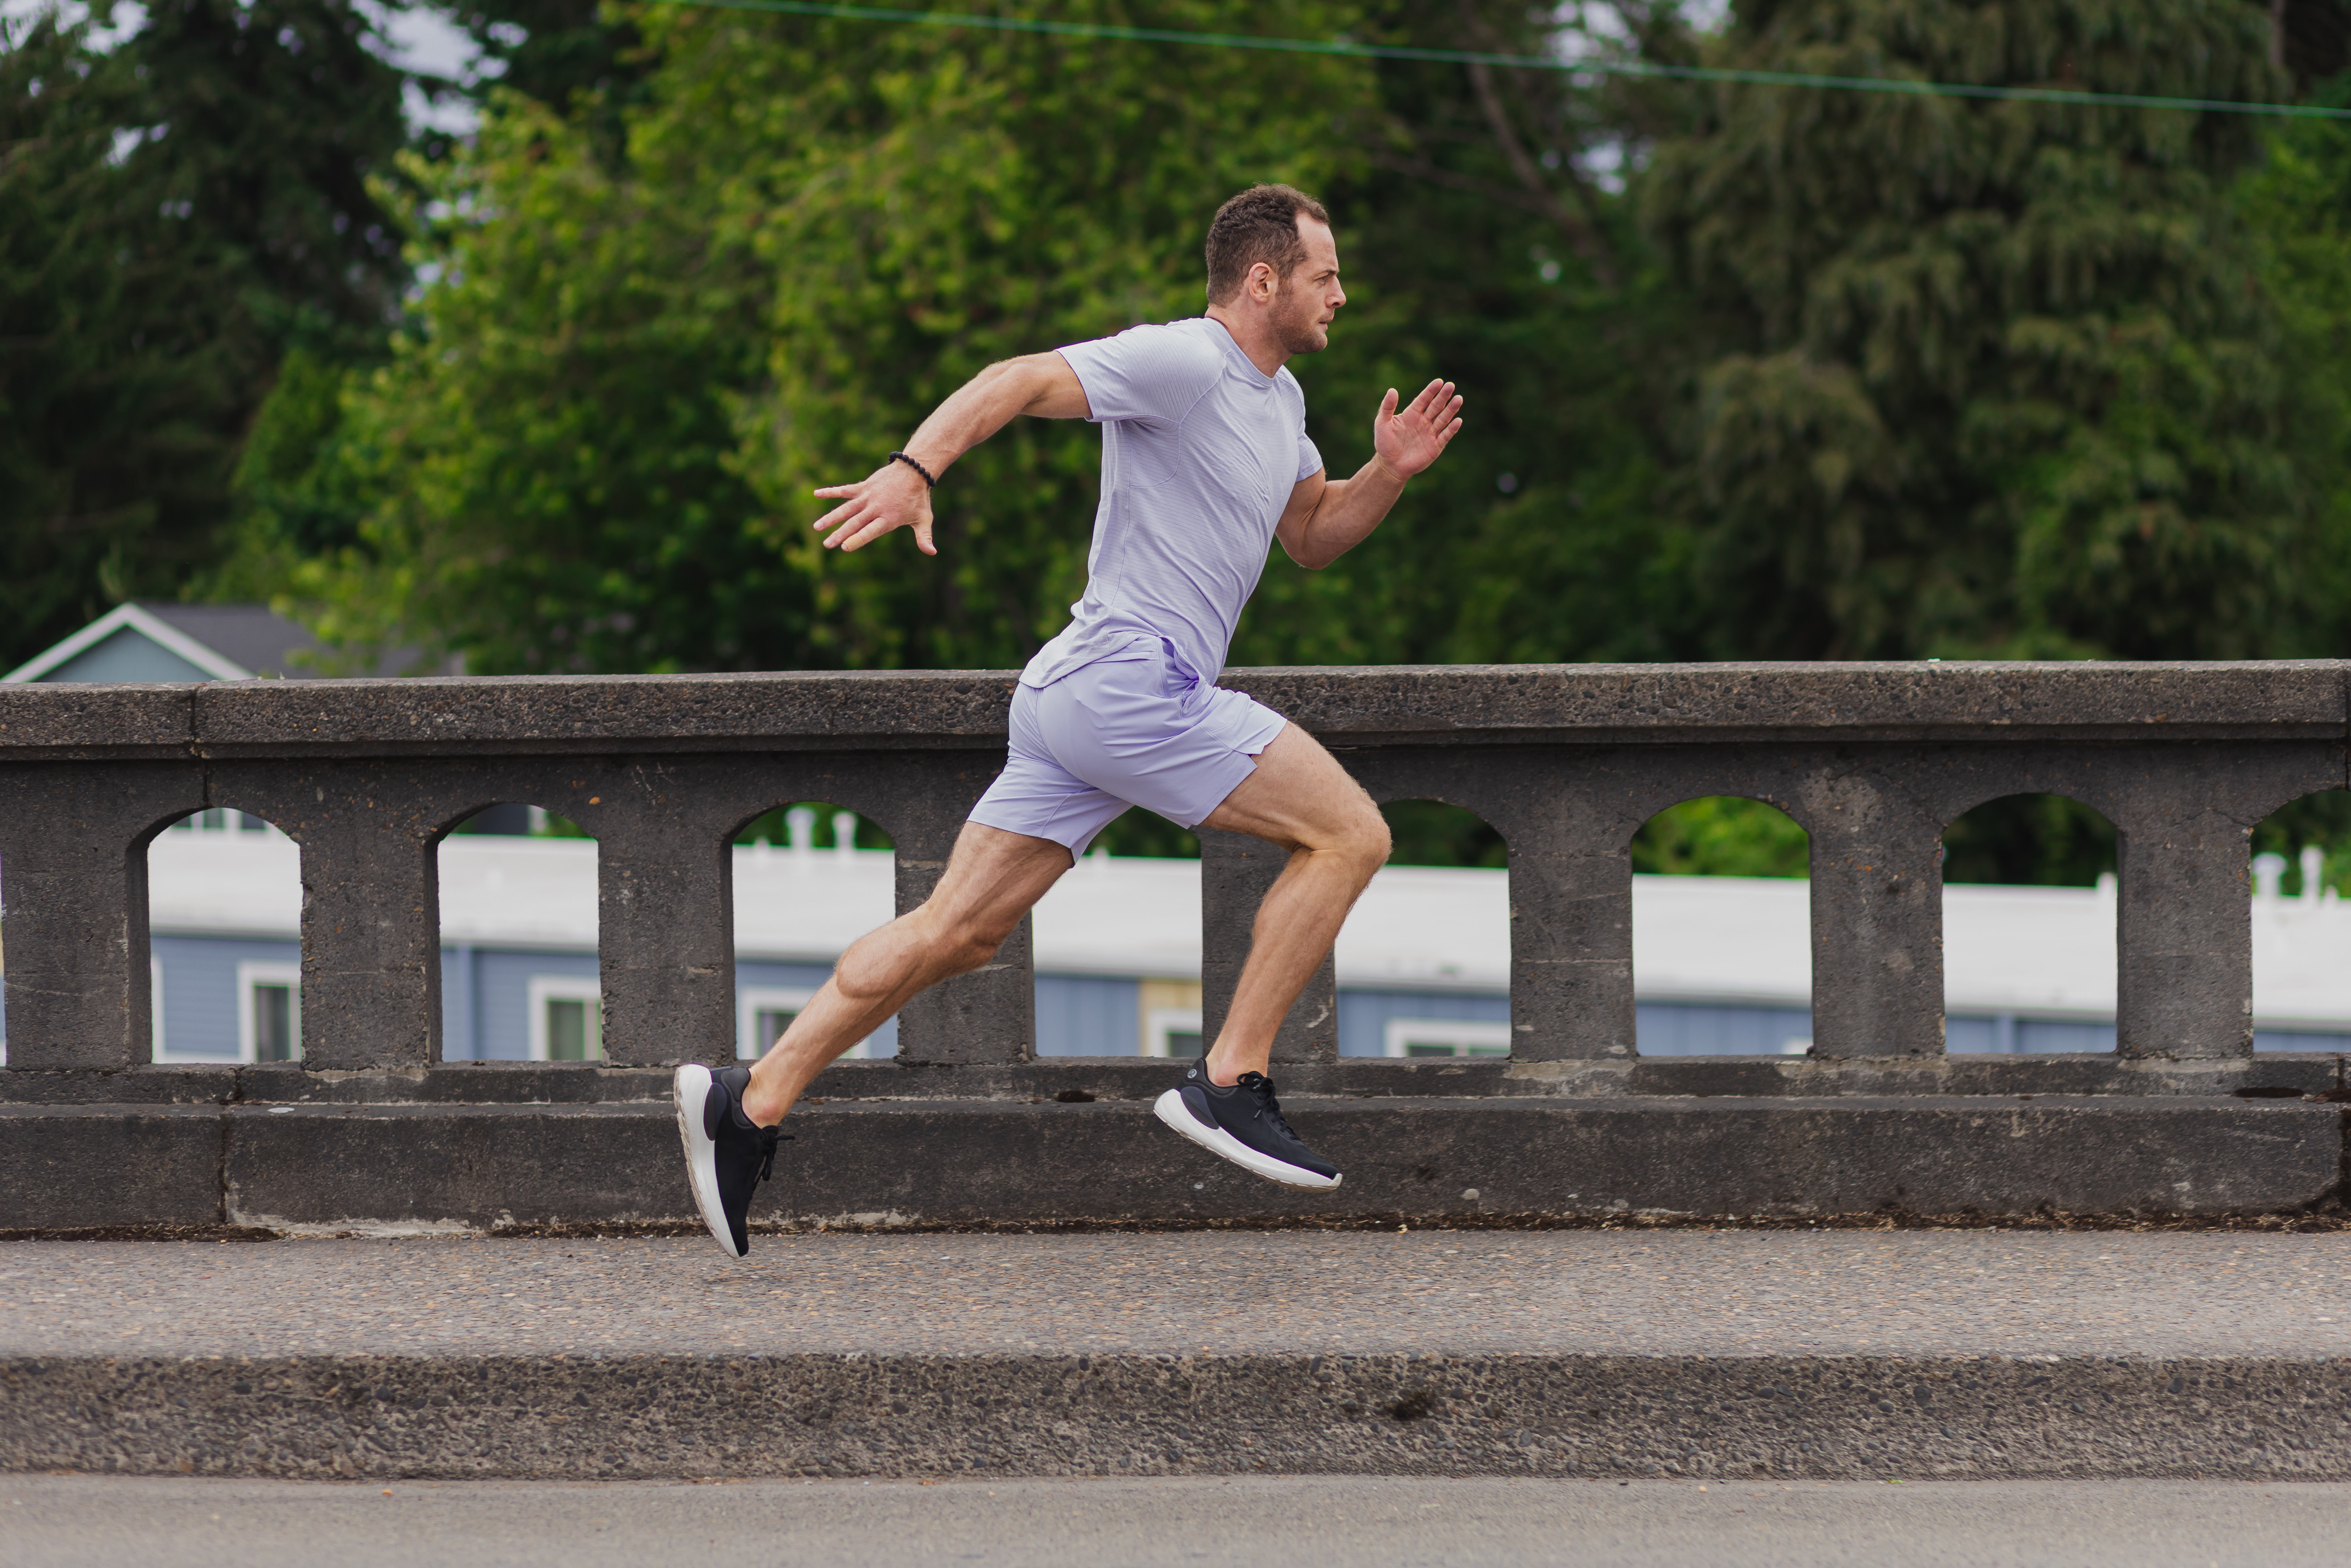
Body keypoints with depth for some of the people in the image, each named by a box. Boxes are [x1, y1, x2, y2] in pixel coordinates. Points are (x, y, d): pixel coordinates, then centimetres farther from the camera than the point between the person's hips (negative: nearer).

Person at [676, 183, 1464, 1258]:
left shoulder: (1275, 397, 21)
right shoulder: (1183, 364, -10)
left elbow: (1313, 537, 31)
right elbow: (1023, 381, -20)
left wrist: (1390, 472, 12)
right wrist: (914, 469, -35)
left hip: (1077, 702, 10)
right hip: (1127, 679, -10)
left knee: (958, 931, 5)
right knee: (1348, 834, -9)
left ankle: (750, 1103, 2)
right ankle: (1229, 1083, -9)